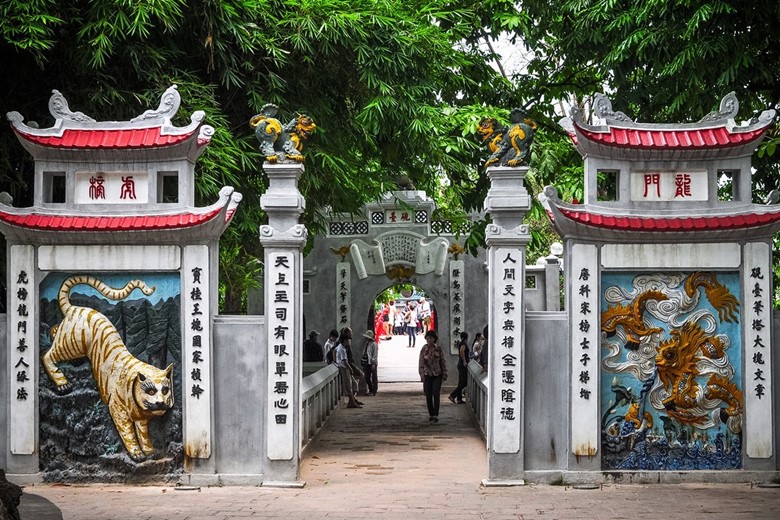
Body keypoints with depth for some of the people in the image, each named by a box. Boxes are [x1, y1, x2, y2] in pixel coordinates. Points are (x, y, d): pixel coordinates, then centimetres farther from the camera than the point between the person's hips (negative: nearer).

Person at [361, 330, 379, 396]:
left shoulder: (374, 344, -11)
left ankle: (374, 392, 3)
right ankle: (371, 390, 21)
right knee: (367, 378, 10)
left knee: (374, 378, -1)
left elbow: (375, 355, -13)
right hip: (367, 363, 8)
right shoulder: (366, 344, 14)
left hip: (372, 363, -8)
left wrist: (373, 363, -18)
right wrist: (363, 365, 16)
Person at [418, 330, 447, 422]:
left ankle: (435, 415, -8)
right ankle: (431, 414, 16)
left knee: (436, 394, -10)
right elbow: (421, 363, -4)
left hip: (437, 375, -1)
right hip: (427, 375, 1)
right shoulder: (423, 350, -1)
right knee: (428, 395, 4)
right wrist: (422, 374, -13)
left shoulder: (438, 349, -1)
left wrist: (444, 374, 1)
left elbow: (443, 362, 3)